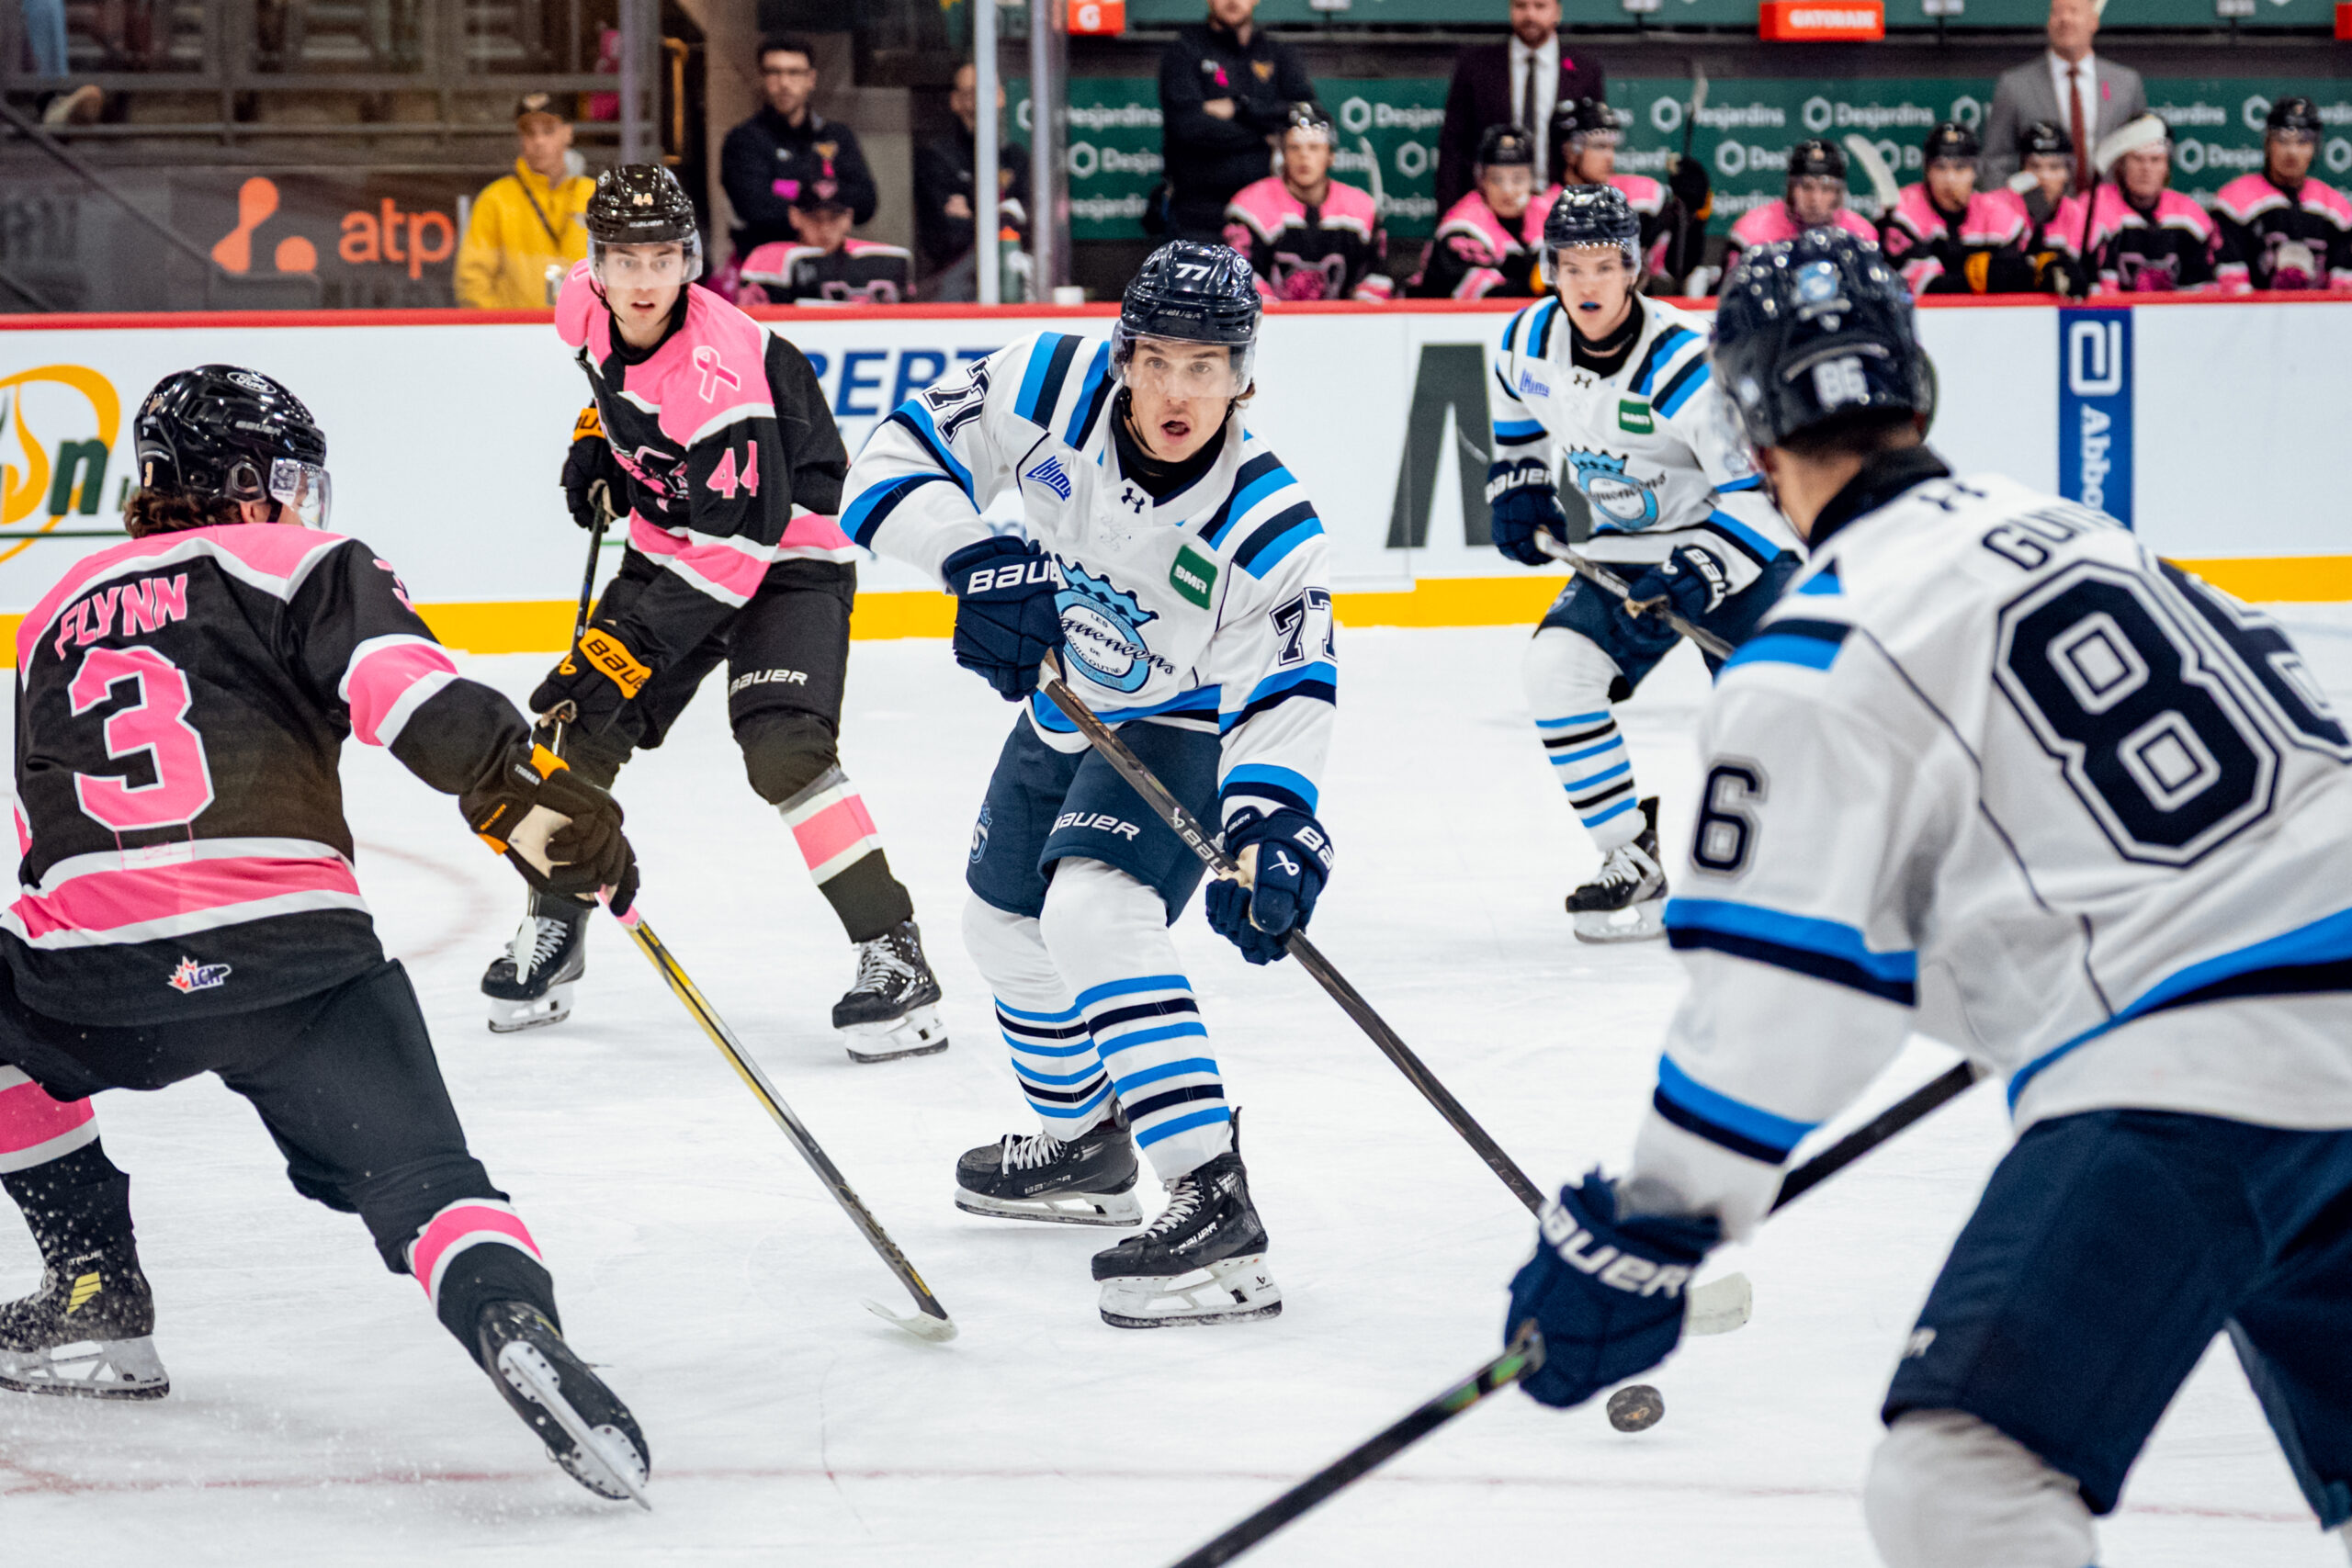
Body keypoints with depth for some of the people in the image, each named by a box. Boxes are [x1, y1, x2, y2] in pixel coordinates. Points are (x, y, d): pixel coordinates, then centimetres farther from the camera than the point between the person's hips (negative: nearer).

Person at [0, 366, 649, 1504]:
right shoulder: (298, 563, 11)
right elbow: (410, 694, -9)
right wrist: (539, 801, -13)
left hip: (95, 974, 3)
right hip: (294, 955, -3)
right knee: (419, 1173, 1)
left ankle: (97, 1296, 28)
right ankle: (511, 1319, -30)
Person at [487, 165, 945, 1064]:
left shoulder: (722, 375, -33)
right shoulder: (588, 308, -10)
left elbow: (736, 545, -33)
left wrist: (629, 647, -35)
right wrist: (600, 435, 9)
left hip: (785, 555, -7)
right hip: (670, 540, 7)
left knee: (783, 747, -25)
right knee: (585, 723, 3)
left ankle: (893, 955, -21)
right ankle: (554, 930, 24)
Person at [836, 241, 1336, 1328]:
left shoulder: (1268, 526, -32)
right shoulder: (1056, 390, -25)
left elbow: (1287, 689, -31)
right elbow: (900, 458, -22)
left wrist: (1273, 821, -47)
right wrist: (973, 560, -39)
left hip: (1180, 730, -7)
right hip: (1064, 709, 7)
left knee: (1093, 913, -31)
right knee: (1006, 924, 24)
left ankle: (1213, 1205, -37)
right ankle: (1084, 1143, 51)